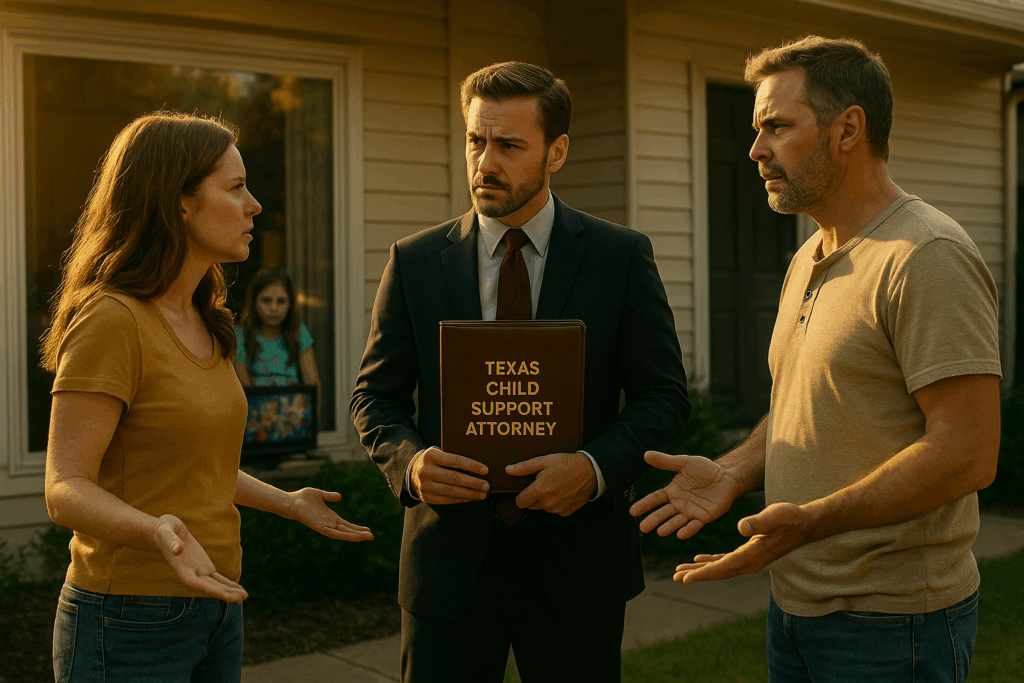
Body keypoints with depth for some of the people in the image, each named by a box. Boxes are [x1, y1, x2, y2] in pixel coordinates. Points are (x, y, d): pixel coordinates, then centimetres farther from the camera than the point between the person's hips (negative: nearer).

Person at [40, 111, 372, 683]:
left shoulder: (203, 324, 10)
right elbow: (67, 489, -19)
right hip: (130, 621, -8)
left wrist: (289, 504, 17)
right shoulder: (109, 320, -17)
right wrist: (158, 531, -36)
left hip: (216, 605, 8)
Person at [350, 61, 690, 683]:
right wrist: (410, 462, -14)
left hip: (575, 559, 0)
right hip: (450, 555, 1)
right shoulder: (414, 261, 3)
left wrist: (596, 467, -19)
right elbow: (376, 395, 7)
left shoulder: (623, 257, -1)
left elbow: (664, 395, -1)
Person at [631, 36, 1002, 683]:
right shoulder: (809, 261, 12)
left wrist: (811, 521, -28)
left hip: (891, 627, -8)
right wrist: (733, 472, 0)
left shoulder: (929, 258, -18)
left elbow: (967, 453, -23)